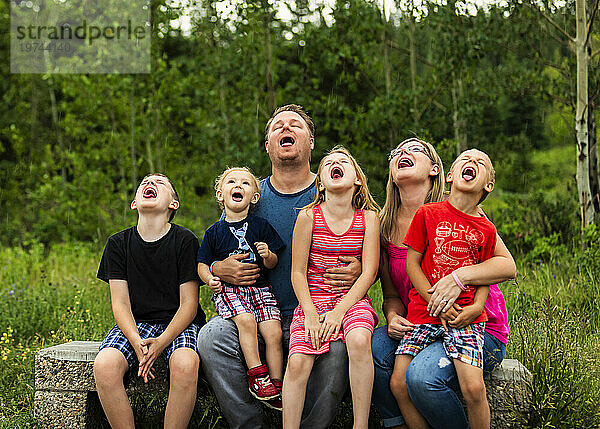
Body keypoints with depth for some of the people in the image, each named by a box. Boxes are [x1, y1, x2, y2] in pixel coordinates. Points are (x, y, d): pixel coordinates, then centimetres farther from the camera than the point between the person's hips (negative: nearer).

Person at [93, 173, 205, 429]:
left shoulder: (185, 240, -1)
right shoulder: (118, 243, 6)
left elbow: (188, 304, -4)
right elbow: (120, 304, 1)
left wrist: (161, 342, -19)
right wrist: (136, 342, -18)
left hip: (179, 323, -2)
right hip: (135, 324, 2)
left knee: (185, 364, -35)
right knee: (104, 365, -29)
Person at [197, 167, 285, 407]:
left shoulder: (261, 226, 9)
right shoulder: (214, 232, 8)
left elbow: (272, 264, 11)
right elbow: (202, 264, 10)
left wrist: (268, 256, -12)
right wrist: (210, 279, -10)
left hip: (259, 287, 2)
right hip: (227, 289, -1)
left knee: (274, 332, -18)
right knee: (246, 320, -30)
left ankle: (276, 384, -8)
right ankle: (257, 375, -19)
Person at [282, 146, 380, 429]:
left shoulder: (368, 218, 1)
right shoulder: (309, 217, 0)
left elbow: (369, 273, -3)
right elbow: (298, 273, 0)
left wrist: (339, 312, -13)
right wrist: (311, 315, -12)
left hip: (352, 299, 0)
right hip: (313, 299, 1)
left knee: (359, 340, -32)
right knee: (297, 362, -22)